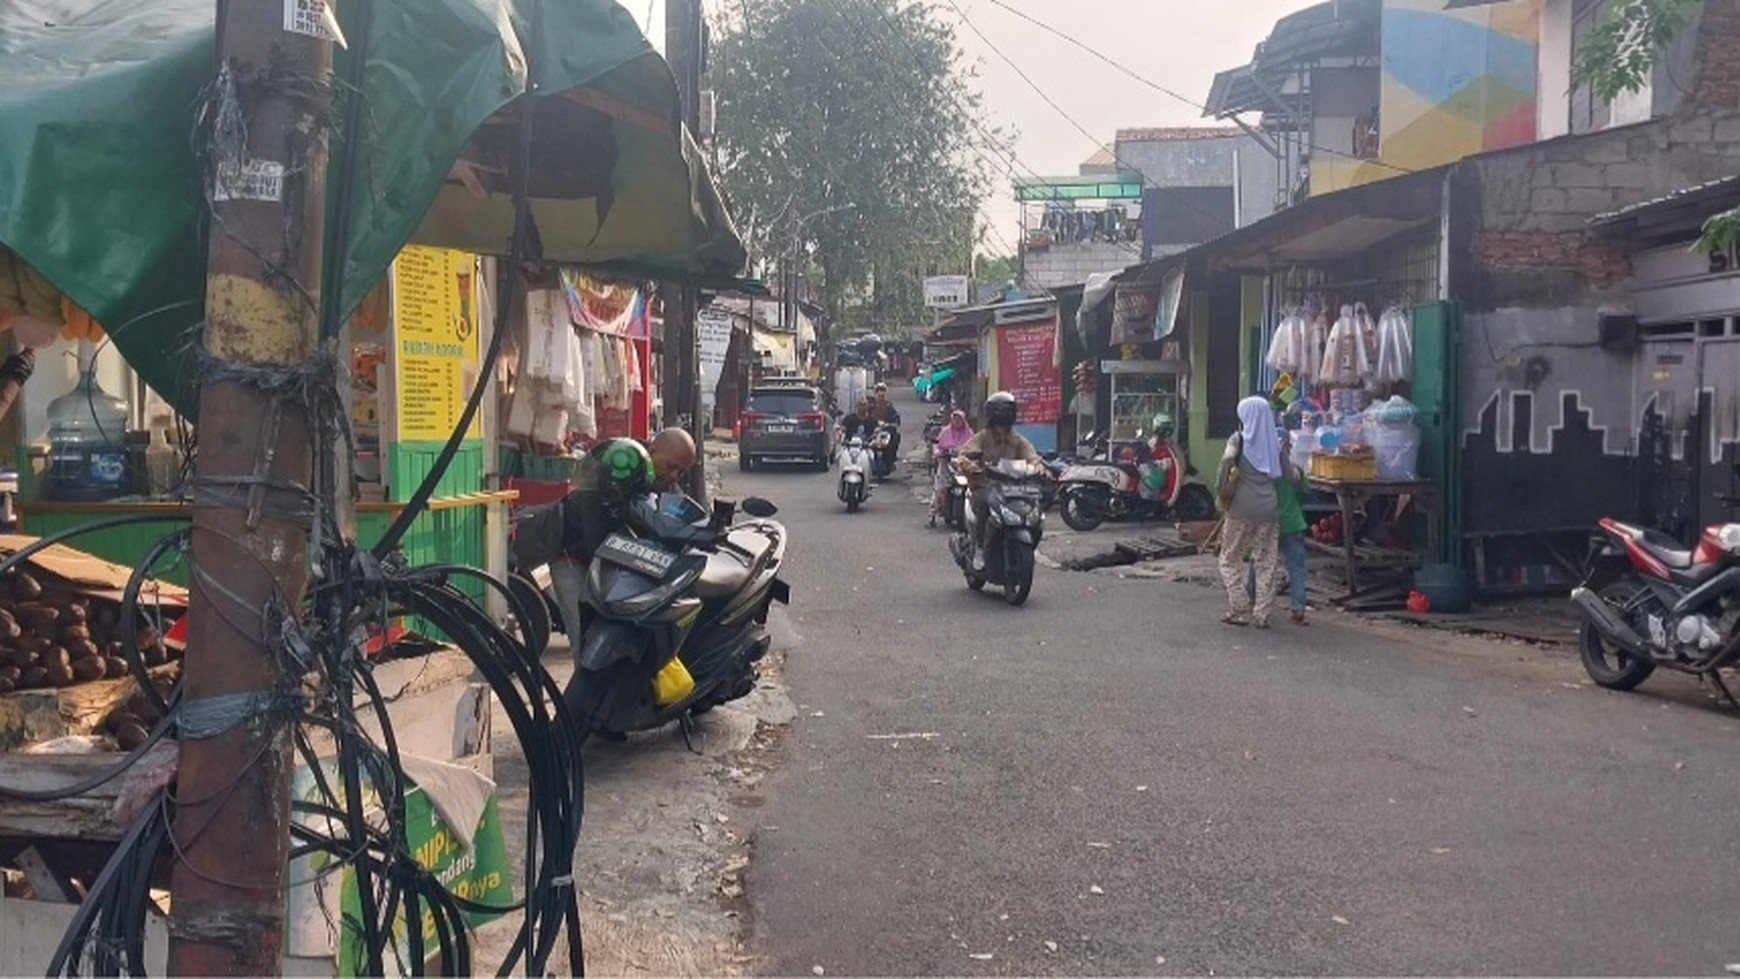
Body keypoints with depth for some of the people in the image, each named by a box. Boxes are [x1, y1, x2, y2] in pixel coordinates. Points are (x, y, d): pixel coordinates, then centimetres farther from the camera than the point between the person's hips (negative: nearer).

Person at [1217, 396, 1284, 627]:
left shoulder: (1239, 439, -2)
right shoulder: (1274, 441, 7)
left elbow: (1227, 461, -22)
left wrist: (1223, 492, -12)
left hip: (1243, 508, -3)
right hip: (1269, 507, 3)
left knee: (1230, 559, 9)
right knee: (1266, 562, 8)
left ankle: (1240, 610, 6)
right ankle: (1261, 614, 7)